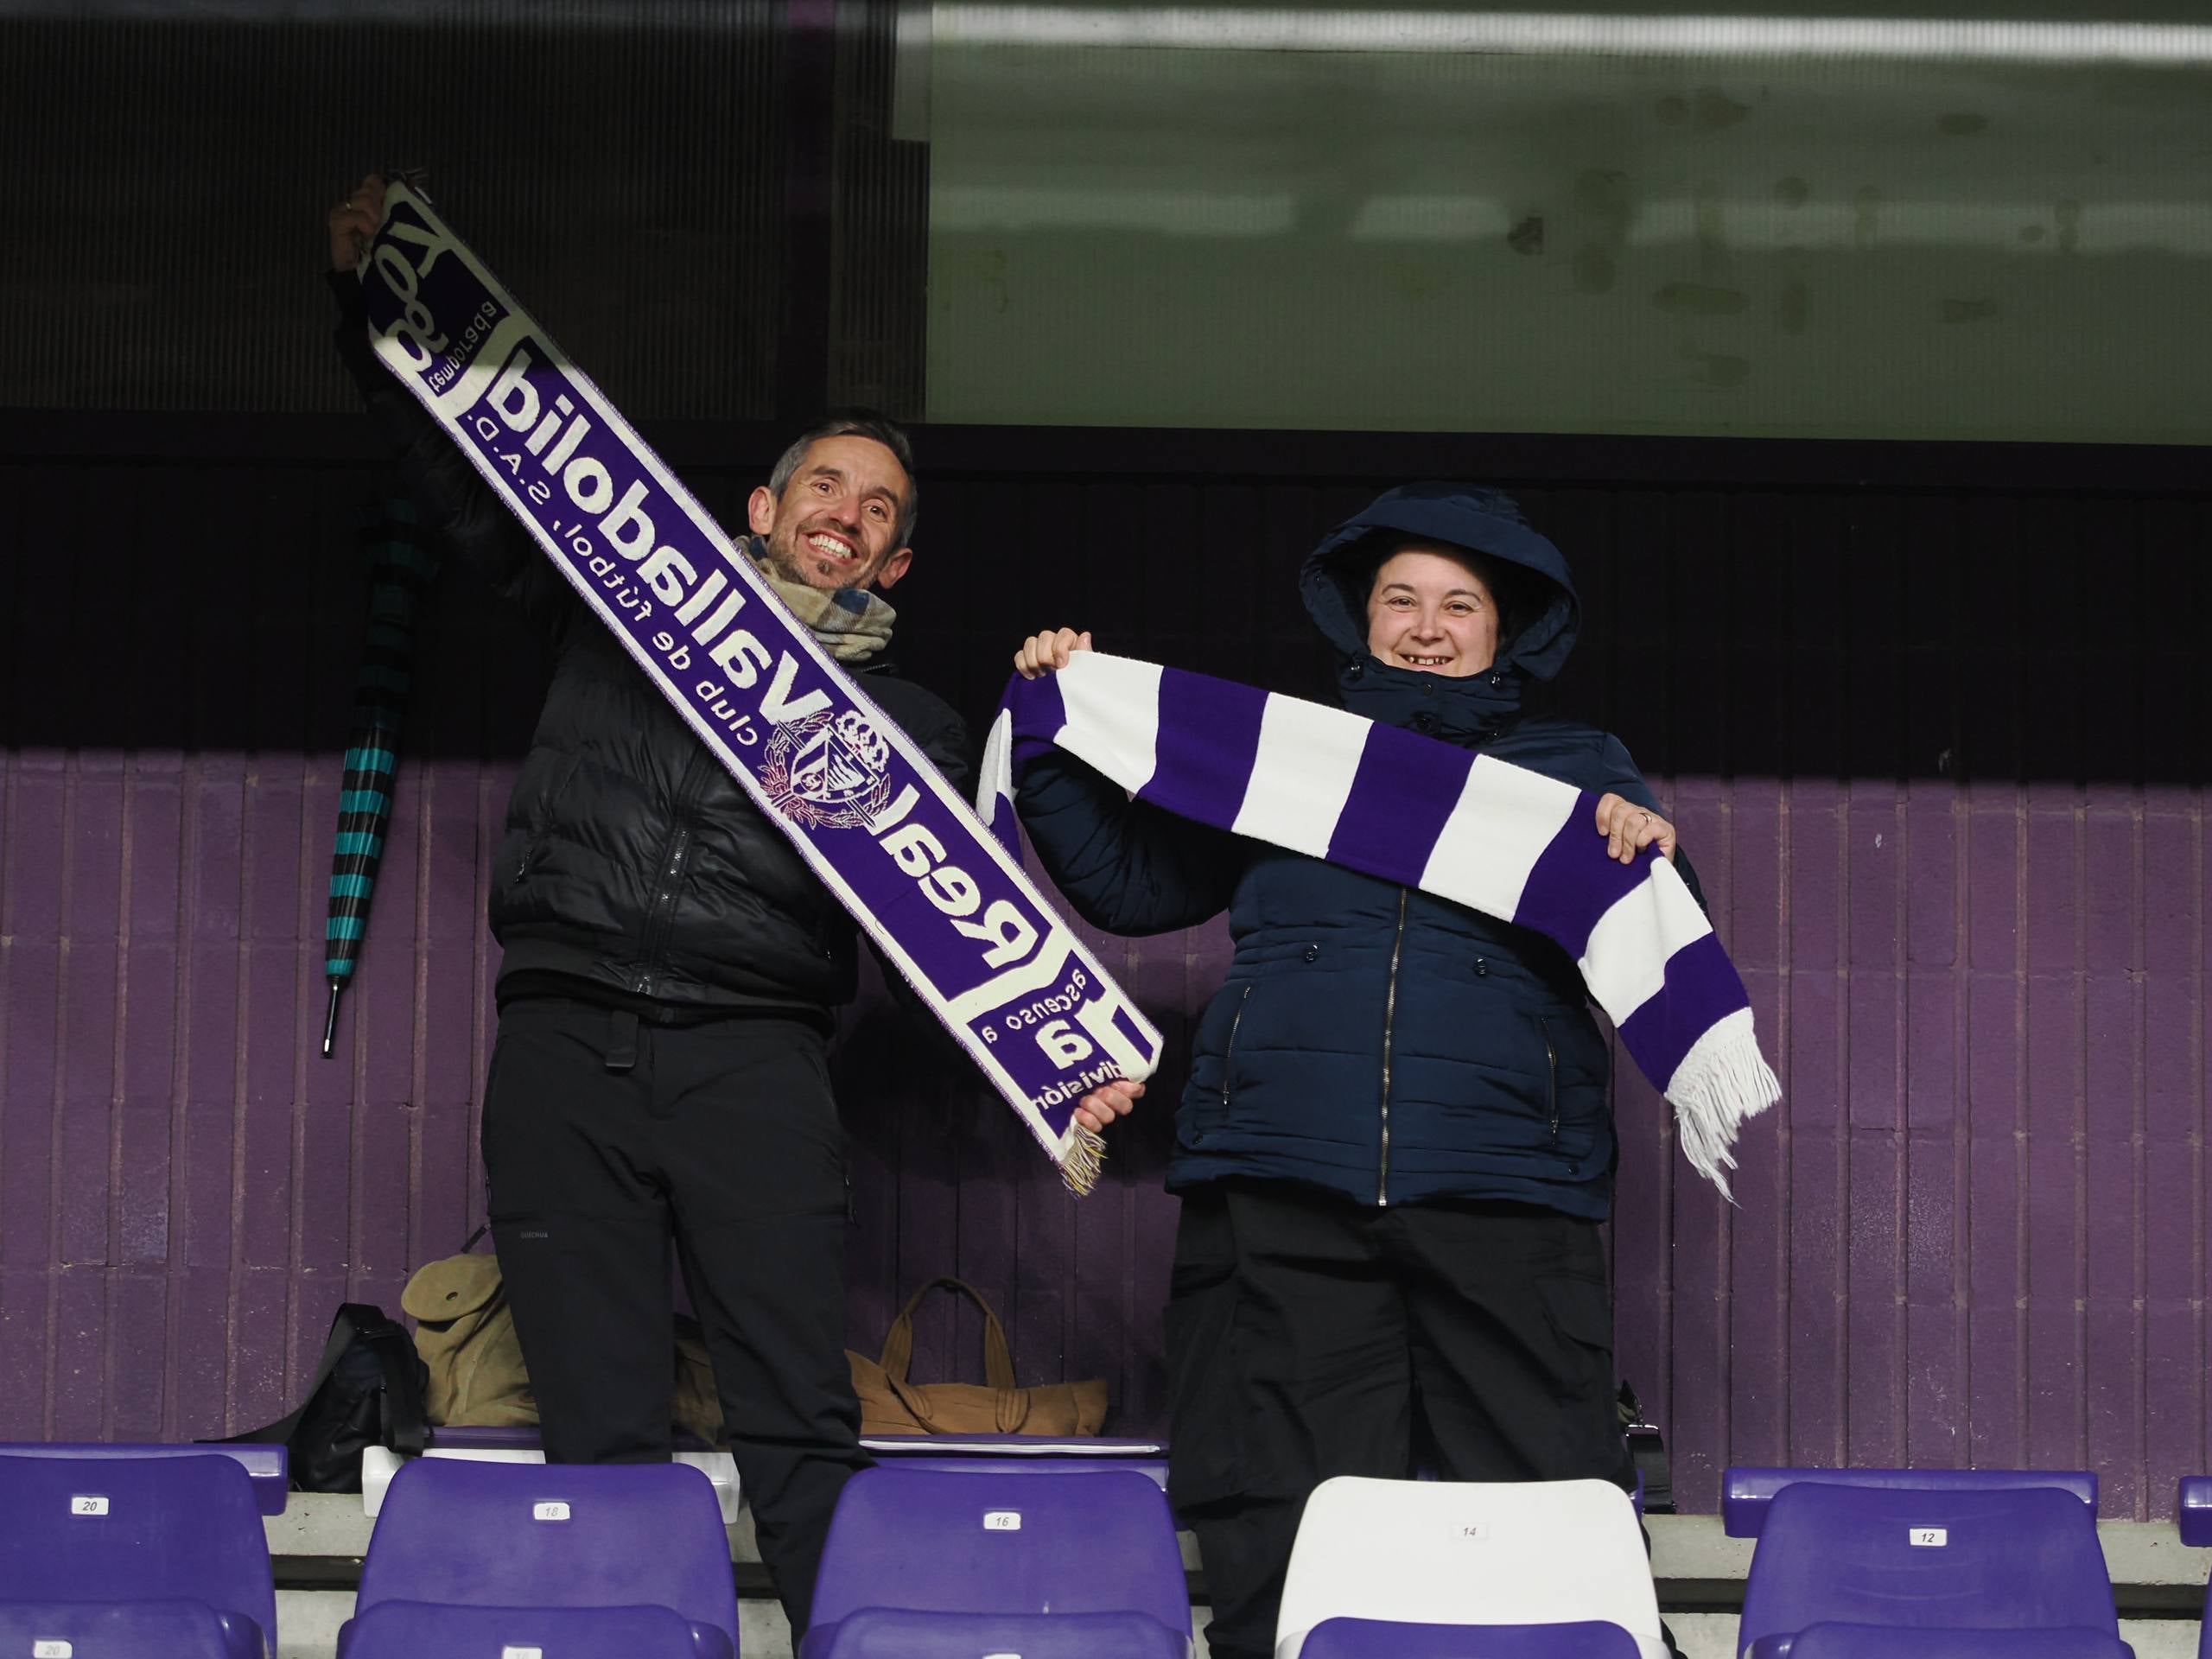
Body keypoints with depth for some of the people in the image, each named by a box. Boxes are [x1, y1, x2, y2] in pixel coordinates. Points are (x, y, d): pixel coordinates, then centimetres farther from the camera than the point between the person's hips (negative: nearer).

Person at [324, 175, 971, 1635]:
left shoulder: (913, 724, 17)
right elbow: (466, 482, 23)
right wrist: (374, 297, 15)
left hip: (754, 1060, -1)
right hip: (565, 1047, 1)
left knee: (801, 1423, -12)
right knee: (601, 1433, -3)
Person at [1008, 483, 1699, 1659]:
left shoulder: (1576, 772, 19)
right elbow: (1129, 882, 22)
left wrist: (1650, 865, -10)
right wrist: (1054, 739, 13)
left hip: (1501, 1203, -1)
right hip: (1281, 1188, 1)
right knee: (1278, 1552, -1)